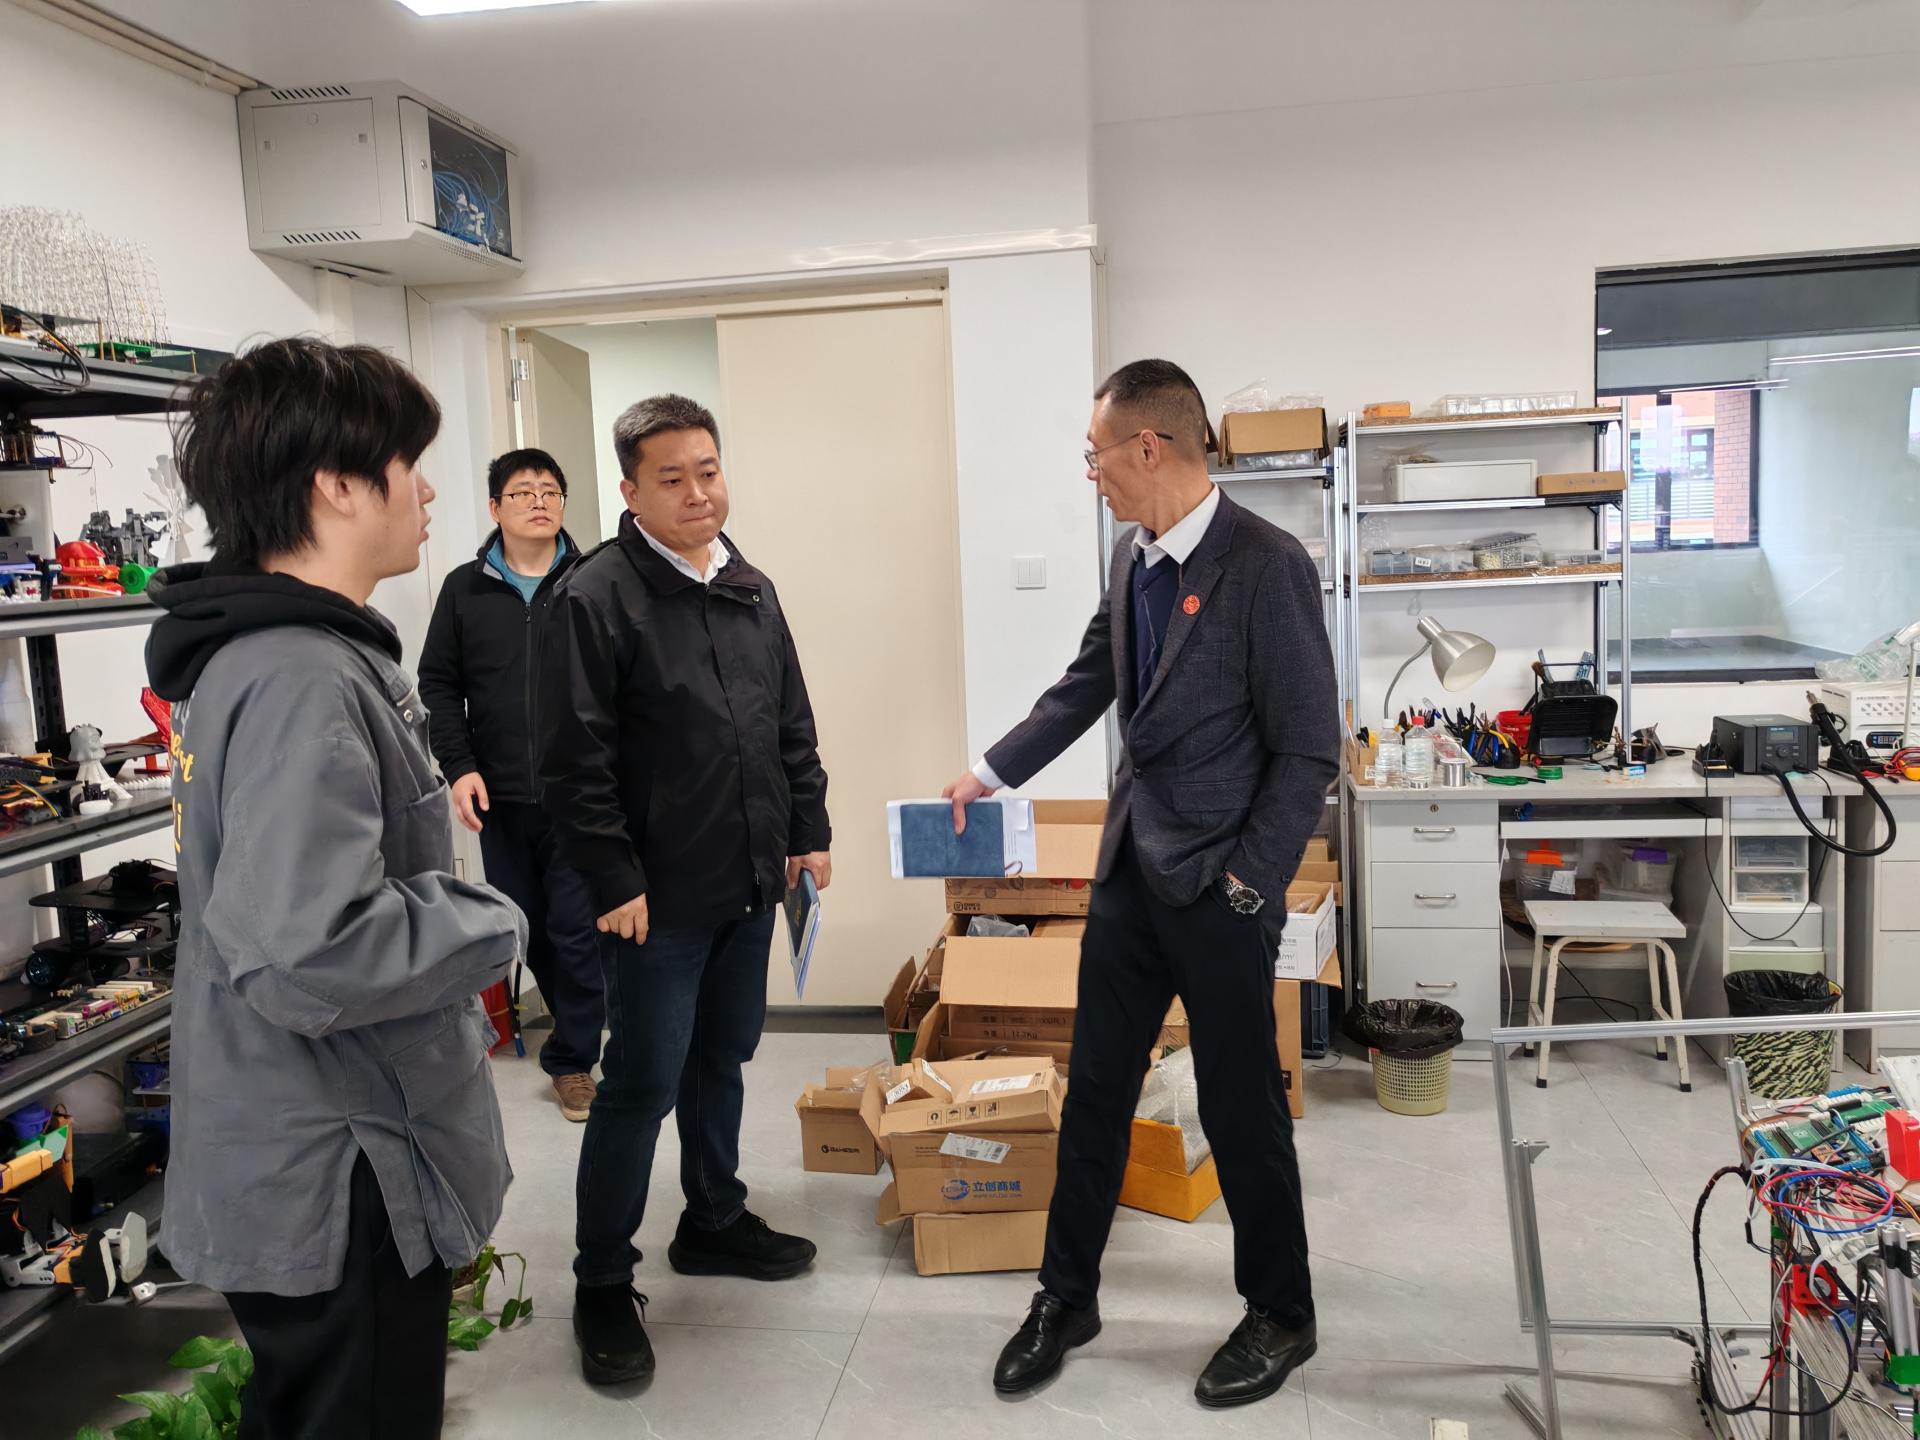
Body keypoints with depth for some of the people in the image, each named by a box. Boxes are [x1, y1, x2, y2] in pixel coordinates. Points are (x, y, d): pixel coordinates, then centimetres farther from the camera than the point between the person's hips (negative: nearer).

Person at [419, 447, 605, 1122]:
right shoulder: (464, 590, 8)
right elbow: (439, 683, 9)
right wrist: (459, 767, -2)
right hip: (499, 797, 3)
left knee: (576, 931, 0)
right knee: (528, 930, 14)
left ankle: (571, 1057, 16)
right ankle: (579, 1027, 35)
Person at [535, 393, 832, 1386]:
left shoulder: (752, 591, 10)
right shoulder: (596, 598, -12)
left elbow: (793, 728, 16)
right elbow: (575, 762, -16)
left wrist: (807, 832, 12)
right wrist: (615, 881, -17)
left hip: (751, 885, 7)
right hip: (660, 895, -7)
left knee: (722, 1060, 19)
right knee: (643, 1083, 0)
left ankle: (713, 1222, 38)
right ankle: (602, 1286, 17)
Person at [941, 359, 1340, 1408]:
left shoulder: (1266, 565, -17)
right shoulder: (1135, 559, 7)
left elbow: (1309, 751, -15)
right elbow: (1086, 685, 20)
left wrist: (1244, 882, -15)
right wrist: (991, 772, 22)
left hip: (1218, 888, -7)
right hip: (1132, 868, 7)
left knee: (1242, 1108, 8)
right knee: (1094, 1092, 14)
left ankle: (1280, 1317, 31)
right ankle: (1066, 1299, 31)